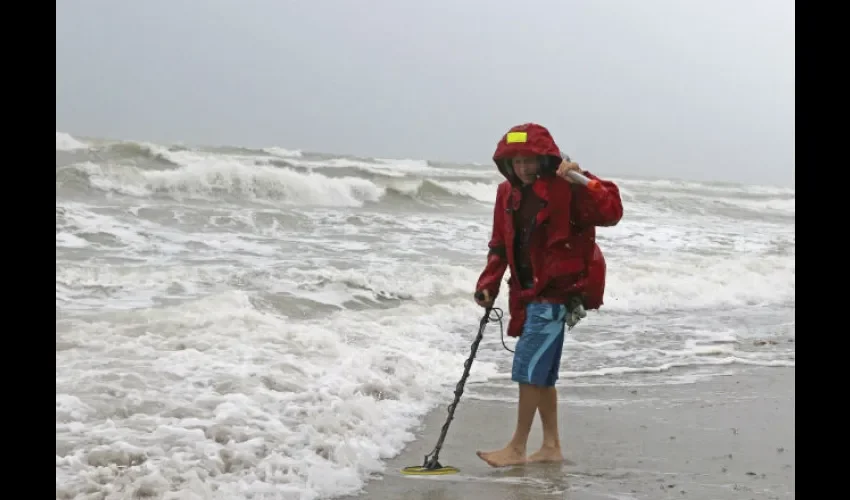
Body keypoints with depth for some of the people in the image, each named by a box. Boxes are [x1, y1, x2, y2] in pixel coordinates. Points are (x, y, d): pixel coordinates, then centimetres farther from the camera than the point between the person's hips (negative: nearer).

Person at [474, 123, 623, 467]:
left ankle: (517, 448, -2)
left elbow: (610, 213, -23)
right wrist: (488, 285, 4)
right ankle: (551, 446, 23)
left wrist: (582, 180, -33)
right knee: (541, 373, 13)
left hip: (556, 289, -8)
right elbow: (500, 245, 14)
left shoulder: (565, 189, -12)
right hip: (527, 290, 8)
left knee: (530, 368, -10)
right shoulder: (508, 193, 9)